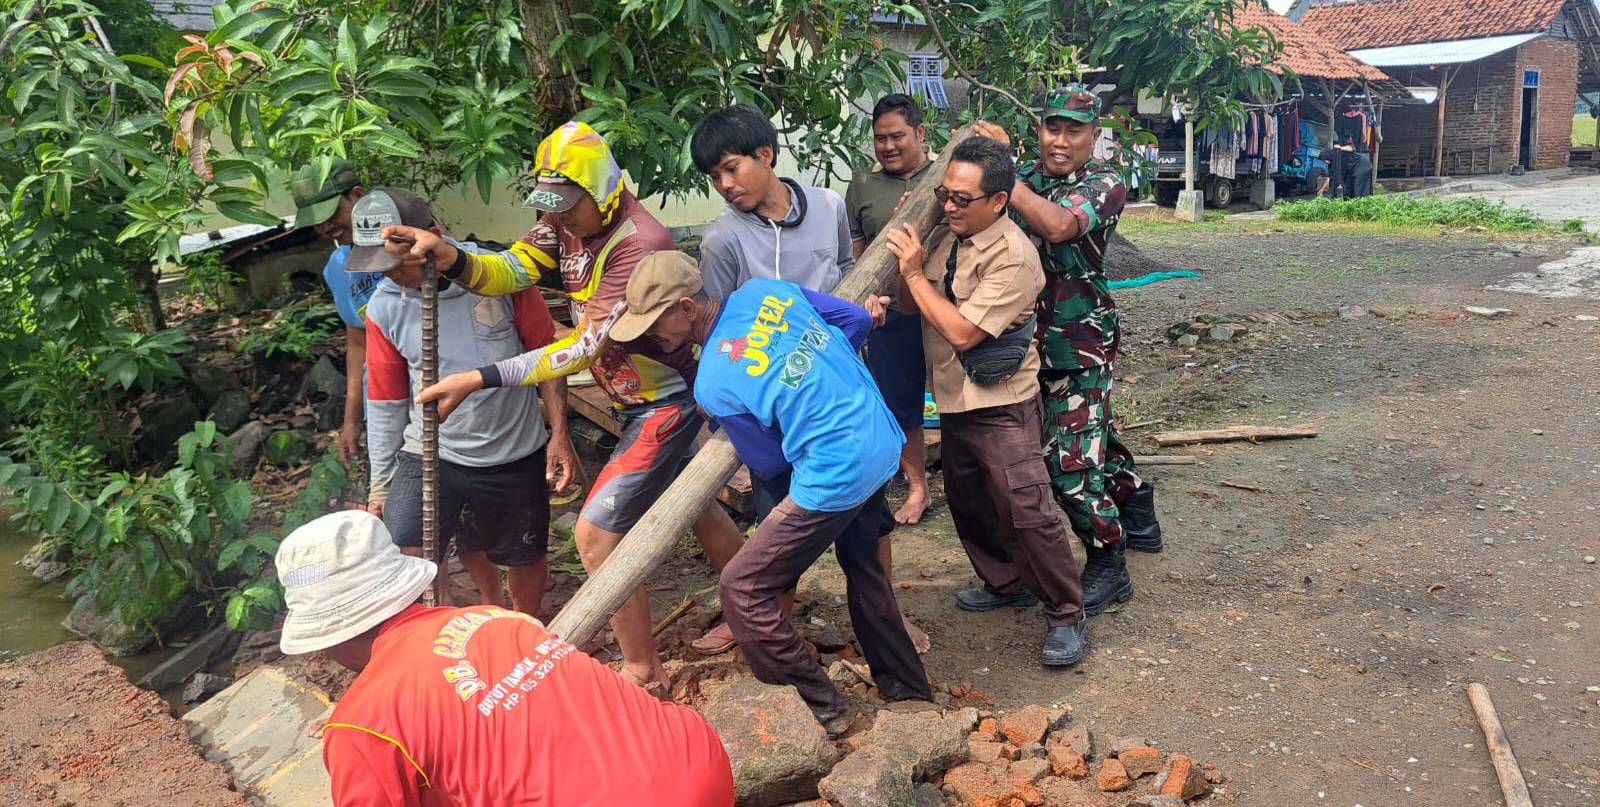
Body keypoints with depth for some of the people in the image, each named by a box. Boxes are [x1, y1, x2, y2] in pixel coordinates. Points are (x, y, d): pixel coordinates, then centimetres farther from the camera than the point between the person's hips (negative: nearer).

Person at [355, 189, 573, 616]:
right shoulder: (384, 307, -8)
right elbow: (384, 403, 2)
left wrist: (559, 432, -7)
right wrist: (380, 484, 7)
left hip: (516, 453, -1)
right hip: (429, 454, 1)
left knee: (526, 560, 13)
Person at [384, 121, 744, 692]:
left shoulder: (640, 244, -29)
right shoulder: (568, 223, -4)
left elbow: (583, 348, -32)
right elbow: (509, 271, -14)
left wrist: (477, 379, -36)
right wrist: (453, 260, -36)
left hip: (665, 404, -9)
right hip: (636, 402, 9)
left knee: (596, 532, -9)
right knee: (695, 507, 22)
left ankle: (643, 673, 7)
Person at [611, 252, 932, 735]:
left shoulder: (714, 387, -17)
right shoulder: (766, 291, -1)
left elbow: (771, 464, -3)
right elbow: (857, 319, 8)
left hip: (837, 477, -9)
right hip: (883, 442, 9)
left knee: (741, 590, 1)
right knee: (862, 565, 30)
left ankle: (822, 712, 12)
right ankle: (908, 690, 43)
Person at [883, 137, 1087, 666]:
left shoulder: (1012, 256, -21)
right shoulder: (942, 237, 2)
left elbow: (962, 331, -26)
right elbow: (911, 305, 8)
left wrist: (915, 273, -17)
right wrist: (901, 242, -3)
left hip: (1001, 407, -8)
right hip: (954, 400, 8)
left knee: (1026, 511, -9)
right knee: (968, 502, 20)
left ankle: (1065, 616, 7)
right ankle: (1007, 584, 40)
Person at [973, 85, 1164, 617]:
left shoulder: (1104, 185, -12)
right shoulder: (1027, 176, 6)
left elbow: (1057, 225, -32)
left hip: (1081, 340, -6)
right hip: (1031, 334, 6)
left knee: (1069, 456, -8)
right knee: (1091, 435, 22)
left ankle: (1107, 566, 10)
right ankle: (1138, 518, 43)